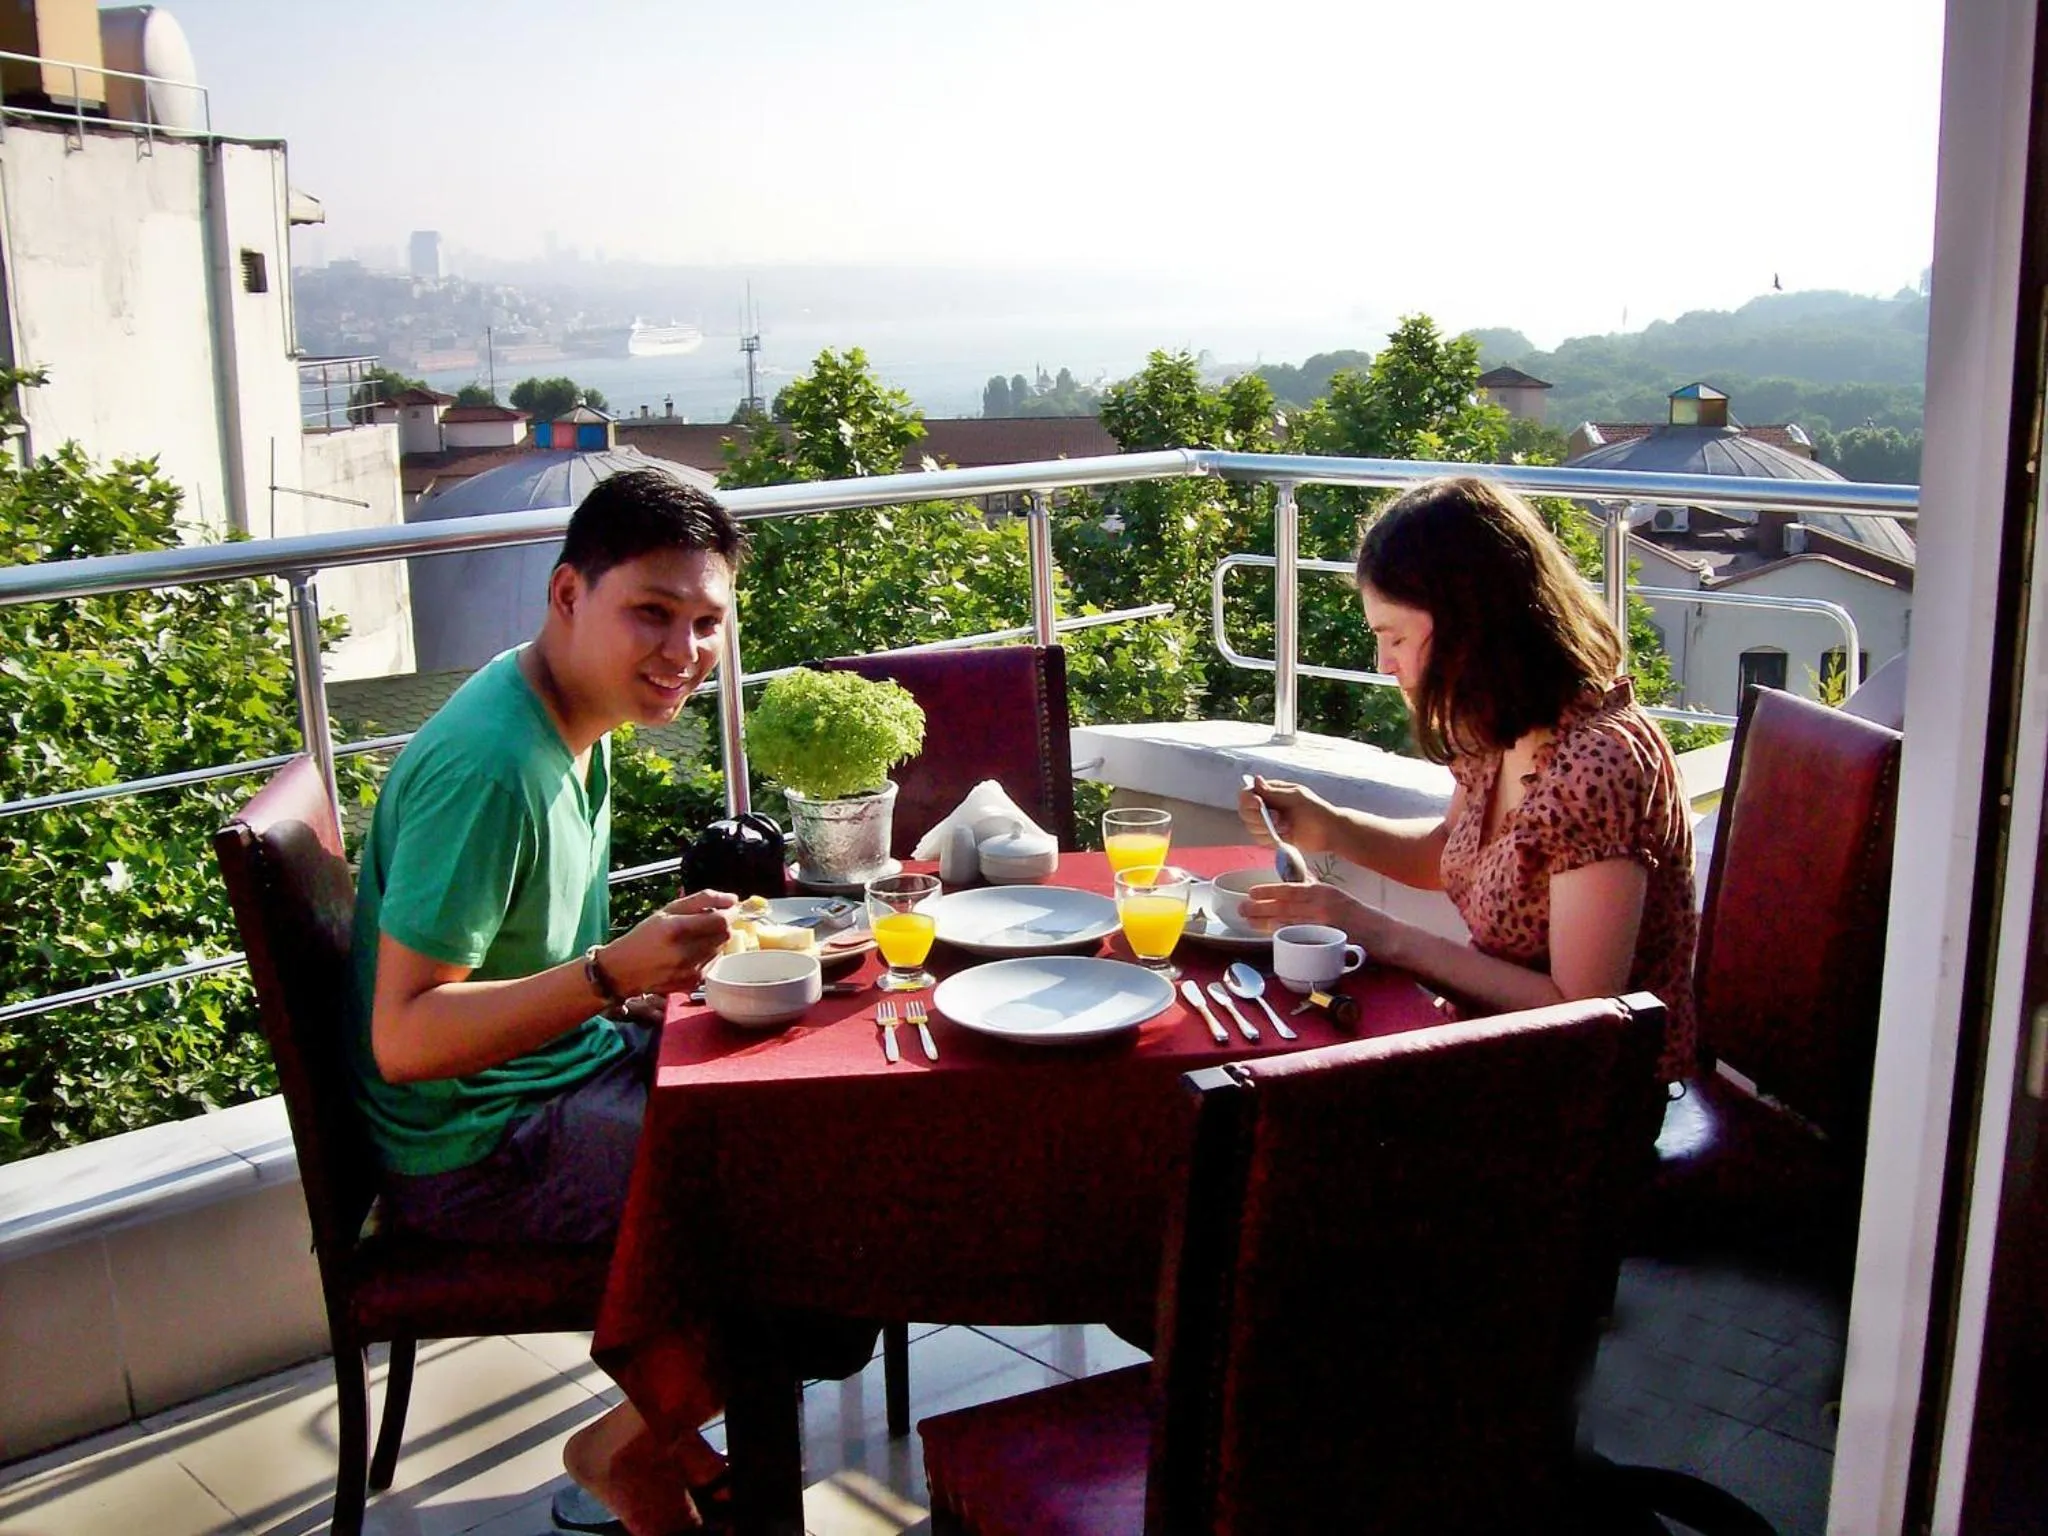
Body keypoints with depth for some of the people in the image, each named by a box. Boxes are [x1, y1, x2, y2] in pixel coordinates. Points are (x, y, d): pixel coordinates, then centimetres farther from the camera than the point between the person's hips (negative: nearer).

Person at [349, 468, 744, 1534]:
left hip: (570, 1069, 10)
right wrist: (618, 972, -37)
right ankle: (631, 1448, 7)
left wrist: (673, 966, 3)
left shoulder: (580, 719, 4)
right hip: (481, 1150, -10)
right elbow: (404, 1037, -27)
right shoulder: (486, 765, -26)